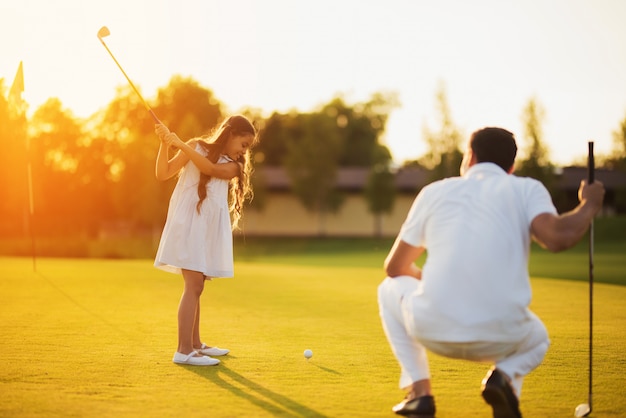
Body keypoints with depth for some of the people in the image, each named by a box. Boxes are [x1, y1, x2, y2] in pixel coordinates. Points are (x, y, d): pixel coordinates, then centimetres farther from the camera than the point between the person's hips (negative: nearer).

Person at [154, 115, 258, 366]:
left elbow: (210, 169, -11)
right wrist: (165, 144, -15)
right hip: (187, 222, -5)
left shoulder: (233, 167, 10)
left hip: (210, 228, 6)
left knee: (196, 286, 14)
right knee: (194, 285, -14)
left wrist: (181, 145, -19)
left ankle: (195, 343, 24)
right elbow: (163, 174, -2)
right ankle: (184, 350, -17)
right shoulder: (197, 146, 2)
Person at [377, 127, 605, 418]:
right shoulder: (527, 189, 9)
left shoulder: (435, 191, 15)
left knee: (391, 288, 32)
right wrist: (589, 206, 8)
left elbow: (395, 267, 22)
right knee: (537, 339, 36)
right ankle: (505, 376, -1)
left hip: (433, 330, 0)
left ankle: (419, 390, 15)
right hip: (500, 337, 0)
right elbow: (558, 237, -12)